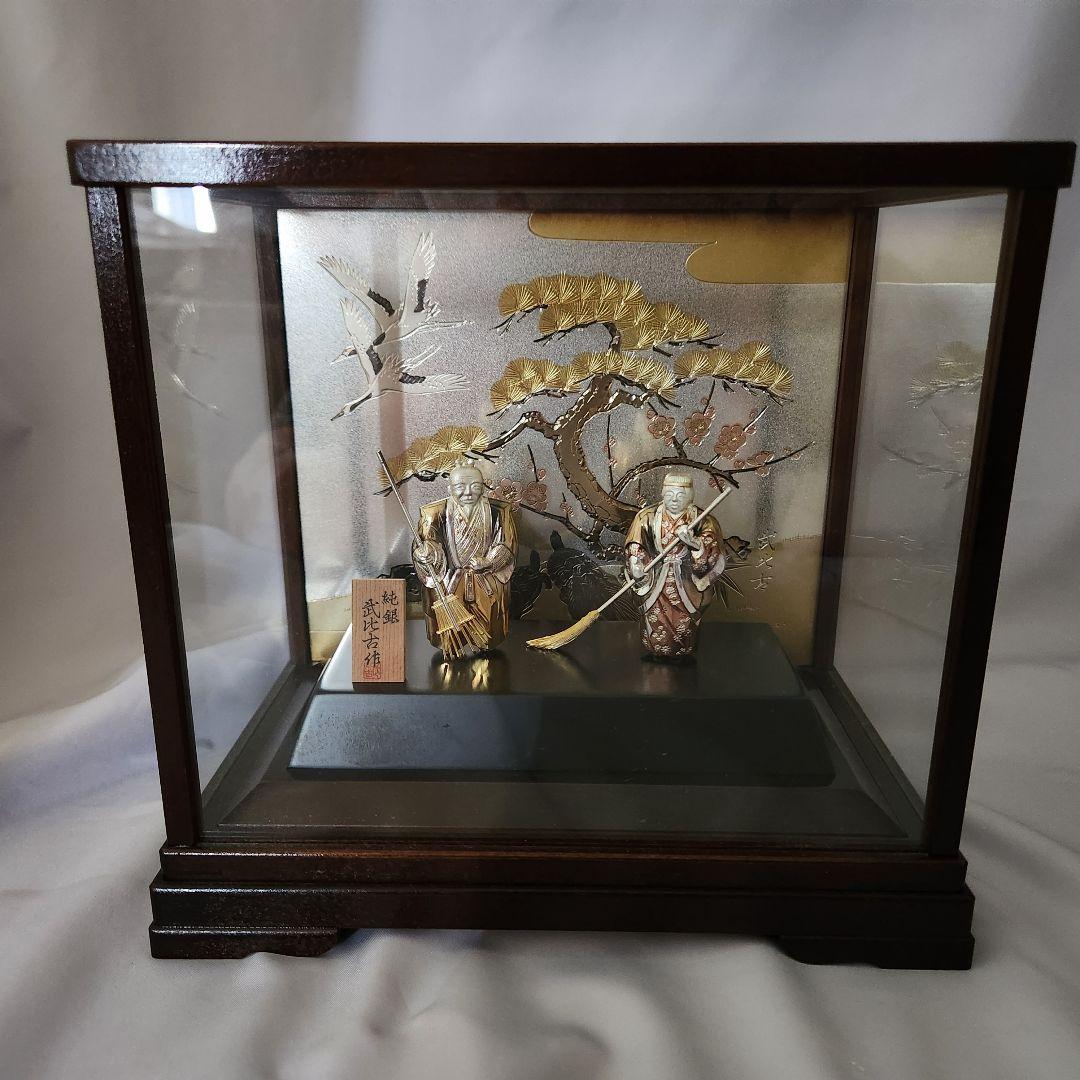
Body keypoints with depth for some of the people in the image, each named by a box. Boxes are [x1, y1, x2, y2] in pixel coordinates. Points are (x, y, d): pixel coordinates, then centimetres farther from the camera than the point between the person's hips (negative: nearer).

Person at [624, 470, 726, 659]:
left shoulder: (703, 521, -6)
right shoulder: (647, 517, -3)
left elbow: (714, 553, -15)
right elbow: (634, 548, -3)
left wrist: (693, 542, -32)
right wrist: (636, 565, -21)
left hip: (687, 585, -1)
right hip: (655, 583, 1)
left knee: (684, 629, 3)